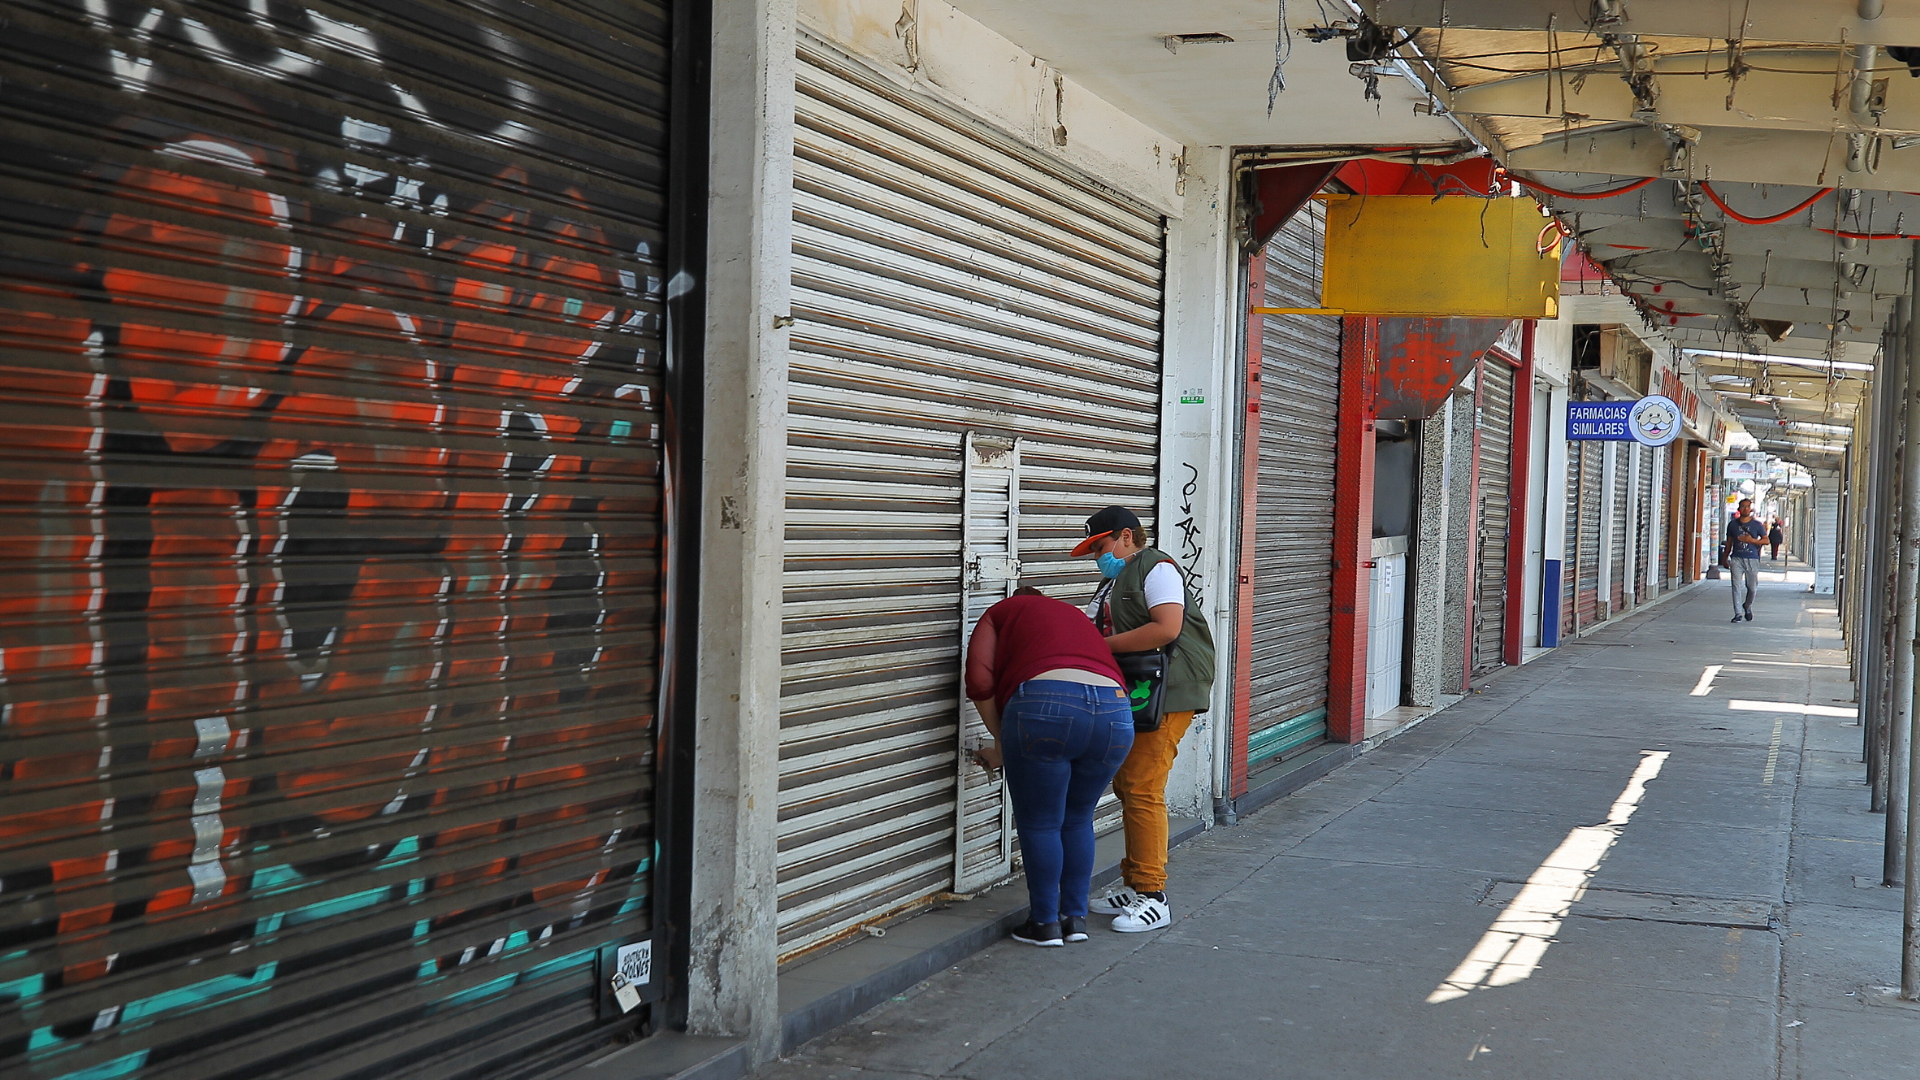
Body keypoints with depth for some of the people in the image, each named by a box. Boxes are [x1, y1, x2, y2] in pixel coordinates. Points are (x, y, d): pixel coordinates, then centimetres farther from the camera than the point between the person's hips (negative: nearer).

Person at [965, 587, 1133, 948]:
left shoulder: (1002, 612, 24)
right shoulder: (1077, 617, 37)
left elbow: (980, 680, 8)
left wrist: (1001, 743, 19)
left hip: (1044, 705, -5)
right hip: (1114, 711, 5)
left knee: (1039, 824, 11)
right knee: (1078, 820, 22)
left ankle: (1045, 923, 18)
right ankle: (1076, 917, 27)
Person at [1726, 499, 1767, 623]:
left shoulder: (1757, 525, 4)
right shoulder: (1733, 524, 9)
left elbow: (1766, 540, 5)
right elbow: (1729, 542, 17)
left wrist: (1752, 540, -11)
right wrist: (1726, 558, 18)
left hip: (1752, 559, -1)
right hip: (1737, 558, 1)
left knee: (1752, 587, 4)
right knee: (1736, 586, -9)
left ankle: (1748, 607, 32)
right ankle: (1738, 613, -6)